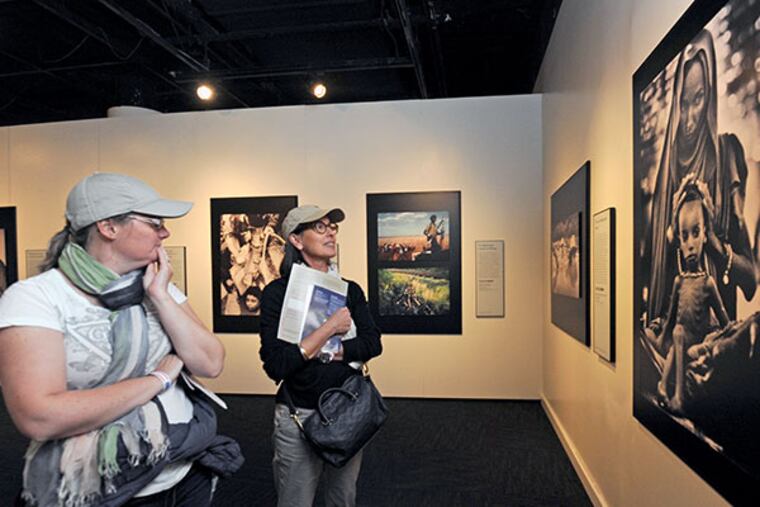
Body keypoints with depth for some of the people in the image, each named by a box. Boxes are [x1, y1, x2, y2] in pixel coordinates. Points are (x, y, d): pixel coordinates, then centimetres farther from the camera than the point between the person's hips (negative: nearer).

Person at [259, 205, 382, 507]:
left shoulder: (350, 290, 3)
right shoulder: (278, 292, -12)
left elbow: (373, 344, -5)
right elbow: (275, 365, -20)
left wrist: (329, 352, -18)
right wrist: (329, 329, -20)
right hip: (299, 415, -4)